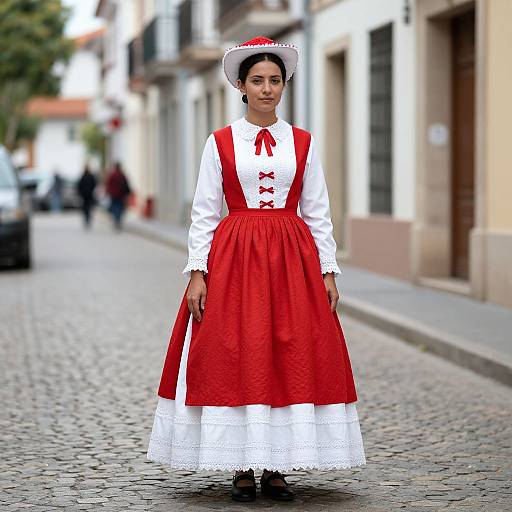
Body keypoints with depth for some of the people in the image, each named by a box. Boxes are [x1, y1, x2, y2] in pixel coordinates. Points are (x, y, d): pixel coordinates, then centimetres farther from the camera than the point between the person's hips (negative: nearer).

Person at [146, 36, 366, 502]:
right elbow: (204, 213, 2)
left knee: (292, 358, -1)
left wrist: (328, 270, 2)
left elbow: (318, 213, 9)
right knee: (234, 357, -3)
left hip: (293, 259, 1)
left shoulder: (304, 143, 8)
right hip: (234, 258, -1)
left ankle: (277, 468, 8)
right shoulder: (220, 143, 4)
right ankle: (241, 468, 6)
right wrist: (197, 272, -6)